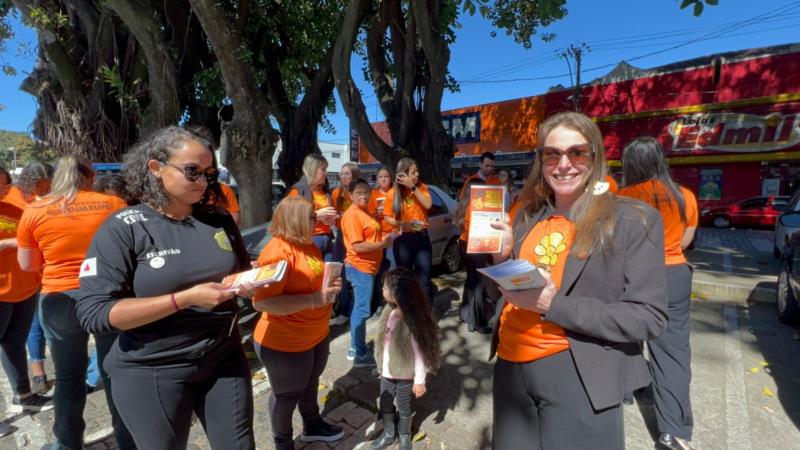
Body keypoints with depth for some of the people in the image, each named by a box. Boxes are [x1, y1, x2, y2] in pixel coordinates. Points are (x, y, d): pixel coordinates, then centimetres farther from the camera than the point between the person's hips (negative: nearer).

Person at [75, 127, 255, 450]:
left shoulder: (220, 220, 0)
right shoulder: (123, 228, -13)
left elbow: (243, 272, 13)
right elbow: (93, 312, -19)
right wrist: (187, 298, -26)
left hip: (225, 359, 4)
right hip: (152, 372, -3)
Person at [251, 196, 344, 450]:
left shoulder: (308, 245, 3)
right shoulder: (278, 251, -26)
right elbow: (261, 302, -33)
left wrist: (330, 285, -1)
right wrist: (315, 299, -33)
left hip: (317, 335, 8)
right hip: (285, 343, -8)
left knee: (310, 384, 28)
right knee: (287, 395, 15)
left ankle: (312, 426, 51)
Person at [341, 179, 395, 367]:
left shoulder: (363, 212, 13)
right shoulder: (352, 215, -18)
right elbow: (358, 246, -22)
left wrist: (383, 237, 9)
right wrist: (383, 244, -16)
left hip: (367, 266, 10)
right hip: (360, 267, -10)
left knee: (360, 309, 16)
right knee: (362, 310, -4)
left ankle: (357, 349, 27)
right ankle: (361, 355, 5)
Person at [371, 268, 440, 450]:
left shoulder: (414, 320, -30)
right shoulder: (389, 310, -10)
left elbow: (421, 352, -22)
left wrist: (420, 380, -15)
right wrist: (381, 365, 12)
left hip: (405, 374, -6)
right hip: (387, 371, 6)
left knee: (403, 407, 18)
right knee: (385, 404, 23)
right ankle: (388, 433, 48)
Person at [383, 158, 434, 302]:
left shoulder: (421, 187, 4)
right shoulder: (393, 193, -4)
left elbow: (428, 204, -13)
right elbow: (387, 217, -1)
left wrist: (413, 187, -16)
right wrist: (401, 224, -18)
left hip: (421, 236, 2)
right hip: (403, 238, -1)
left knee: (424, 275, 2)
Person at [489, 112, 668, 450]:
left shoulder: (633, 220, -9)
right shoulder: (527, 215, 5)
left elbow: (649, 317, -14)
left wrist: (554, 305, -23)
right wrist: (503, 258, -9)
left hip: (578, 377, -5)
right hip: (511, 366, 5)